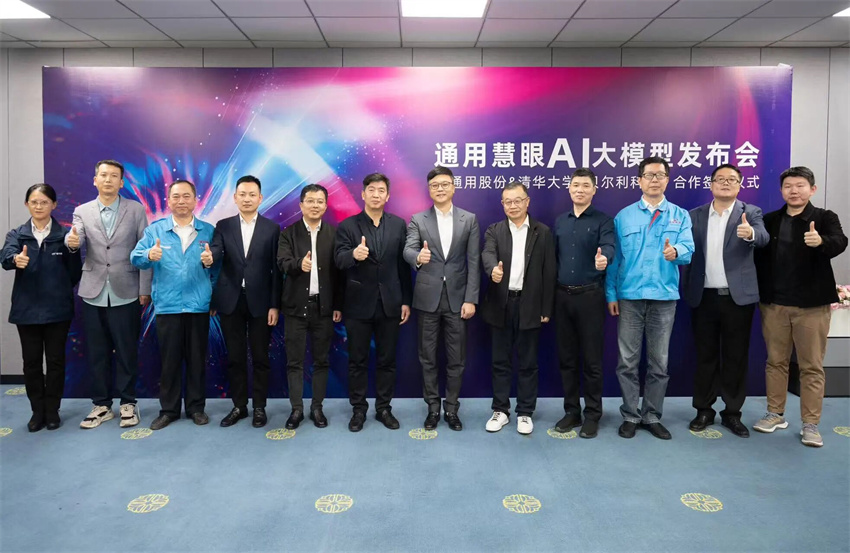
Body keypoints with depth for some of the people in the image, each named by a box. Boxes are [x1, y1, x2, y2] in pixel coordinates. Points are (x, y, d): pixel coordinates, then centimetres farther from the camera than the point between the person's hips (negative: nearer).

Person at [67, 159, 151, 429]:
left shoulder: (136, 209, 2)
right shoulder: (82, 211, 7)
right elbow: (76, 238, -11)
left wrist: (145, 289, -6)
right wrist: (72, 241, -36)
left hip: (126, 294, -2)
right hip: (93, 294, 2)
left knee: (127, 352, 5)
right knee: (96, 354, 9)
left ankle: (128, 403, 19)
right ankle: (101, 405, 22)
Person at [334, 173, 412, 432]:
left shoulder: (399, 224, 4)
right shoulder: (347, 226, -3)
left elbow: (403, 265, 4)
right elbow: (339, 259, -16)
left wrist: (406, 301, 2)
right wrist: (354, 255, -39)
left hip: (390, 304, 2)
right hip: (358, 304, -1)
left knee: (387, 359, 11)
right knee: (357, 360, 10)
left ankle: (384, 408, 25)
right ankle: (358, 409, 24)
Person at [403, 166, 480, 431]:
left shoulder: (469, 219, 3)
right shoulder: (418, 220, 3)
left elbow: (474, 262, -1)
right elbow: (408, 250, -13)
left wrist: (471, 299, -7)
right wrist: (418, 257, -37)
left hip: (457, 297, 0)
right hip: (427, 298, 0)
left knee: (456, 359, 7)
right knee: (428, 358, 9)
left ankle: (452, 409, 21)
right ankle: (433, 408, 23)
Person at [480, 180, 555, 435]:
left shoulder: (543, 232, 3)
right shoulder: (494, 230, 4)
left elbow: (549, 272, 1)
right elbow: (487, 254, -16)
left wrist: (546, 309, -3)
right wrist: (493, 269, -40)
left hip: (530, 306, -1)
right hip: (501, 305, 1)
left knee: (528, 363, 8)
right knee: (500, 361, 10)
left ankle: (525, 413, 20)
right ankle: (500, 410, 22)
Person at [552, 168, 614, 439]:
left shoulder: (603, 221, -2)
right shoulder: (559, 222, 12)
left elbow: (608, 247, -21)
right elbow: (554, 258, 12)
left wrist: (603, 258, -44)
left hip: (590, 296, -4)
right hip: (562, 296, 4)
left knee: (591, 358, 2)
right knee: (566, 358, 10)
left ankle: (592, 414, 14)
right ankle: (571, 411, 22)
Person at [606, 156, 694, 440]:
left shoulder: (681, 216, 6)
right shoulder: (623, 216, 5)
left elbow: (688, 249, -8)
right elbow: (614, 258, 4)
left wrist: (675, 252, -31)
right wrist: (611, 294, -1)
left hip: (664, 297, 1)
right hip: (630, 296, 0)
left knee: (659, 362, 9)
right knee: (628, 361, 4)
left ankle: (652, 417, 22)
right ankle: (630, 416, 17)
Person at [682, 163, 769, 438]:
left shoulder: (750, 212, 2)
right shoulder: (695, 216, 7)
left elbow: (763, 237, -19)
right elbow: (688, 253, 4)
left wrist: (750, 233, -42)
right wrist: (685, 291, -3)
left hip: (738, 297, -1)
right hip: (704, 297, 1)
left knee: (736, 357, 6)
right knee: (705, 355, 9)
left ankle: (732, 412, 19)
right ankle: (704, 410, 20)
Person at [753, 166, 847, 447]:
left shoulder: (825, 218, -2)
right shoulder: (769, 220, 6)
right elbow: (759, 256, 5)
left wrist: (821, 242, -41)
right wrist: (760, 294, -7)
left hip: (811, 305, -3)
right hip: (774, 304, 3)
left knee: (812, 366, 4)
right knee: (775, 361, 12)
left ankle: (810, 424, 13)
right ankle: (775, 414, 24)